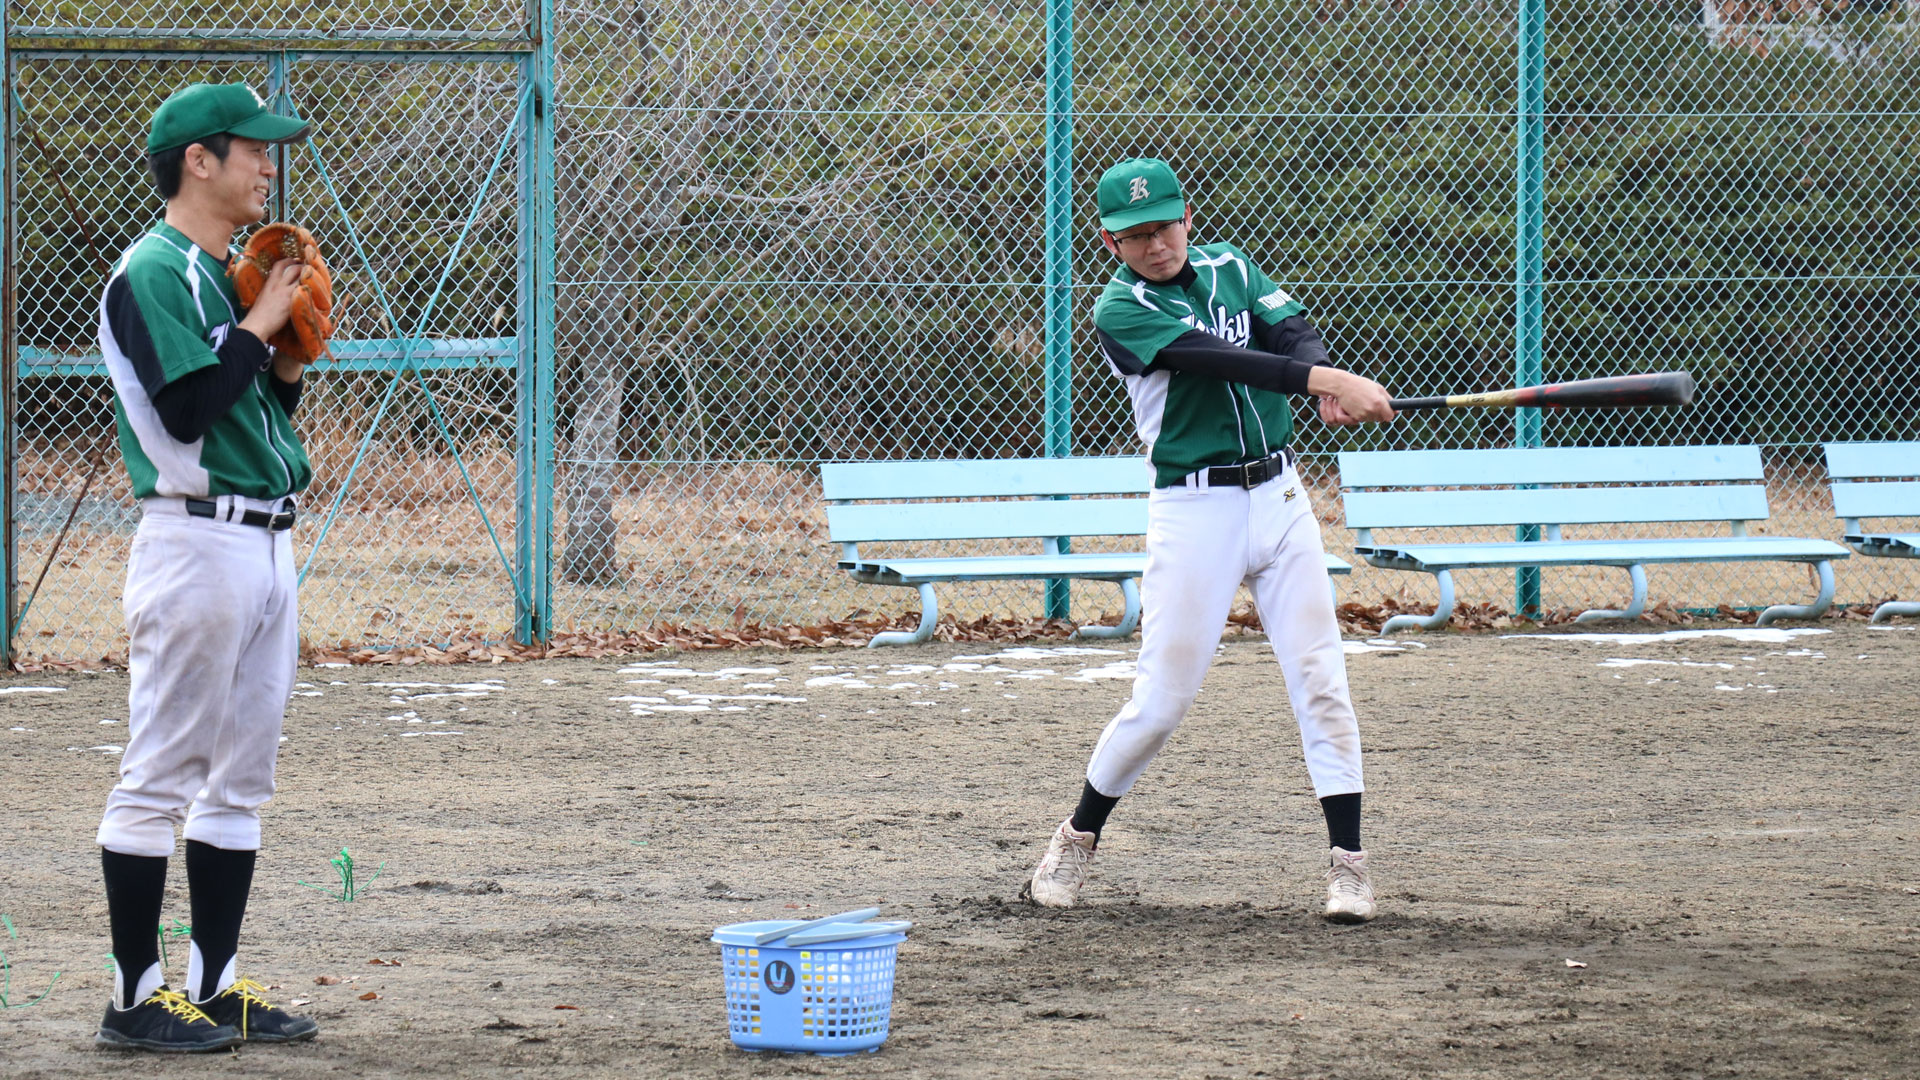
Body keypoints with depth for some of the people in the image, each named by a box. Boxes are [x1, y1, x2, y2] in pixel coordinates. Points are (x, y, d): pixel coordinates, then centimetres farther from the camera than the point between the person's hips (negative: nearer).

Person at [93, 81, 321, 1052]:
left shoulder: (230, 276, 17)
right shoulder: (153, 273, -10)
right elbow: (188, 408, -21)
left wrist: (292, 355, 6)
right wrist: (259, 321, -12)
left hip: (265, 543, 10)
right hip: (197, 543, -10)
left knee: (240, 781, 11)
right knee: (161, 777, -6)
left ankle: (215, 986, 15)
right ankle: (136, 998, -3)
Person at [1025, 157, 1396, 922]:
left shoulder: (1229, 267, 9)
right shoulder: (1121, 311, -9)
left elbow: (1292, 330, -5)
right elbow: (1216, 360, -23)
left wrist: (1324, 384, -29)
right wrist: (1326, 380, -35)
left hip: (1279, 494, 4)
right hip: (1194, 510, -4)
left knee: (1320, 679, -2)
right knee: (1161, 700, -3)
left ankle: (1347, 861, 2)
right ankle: (1079, 838, 17)